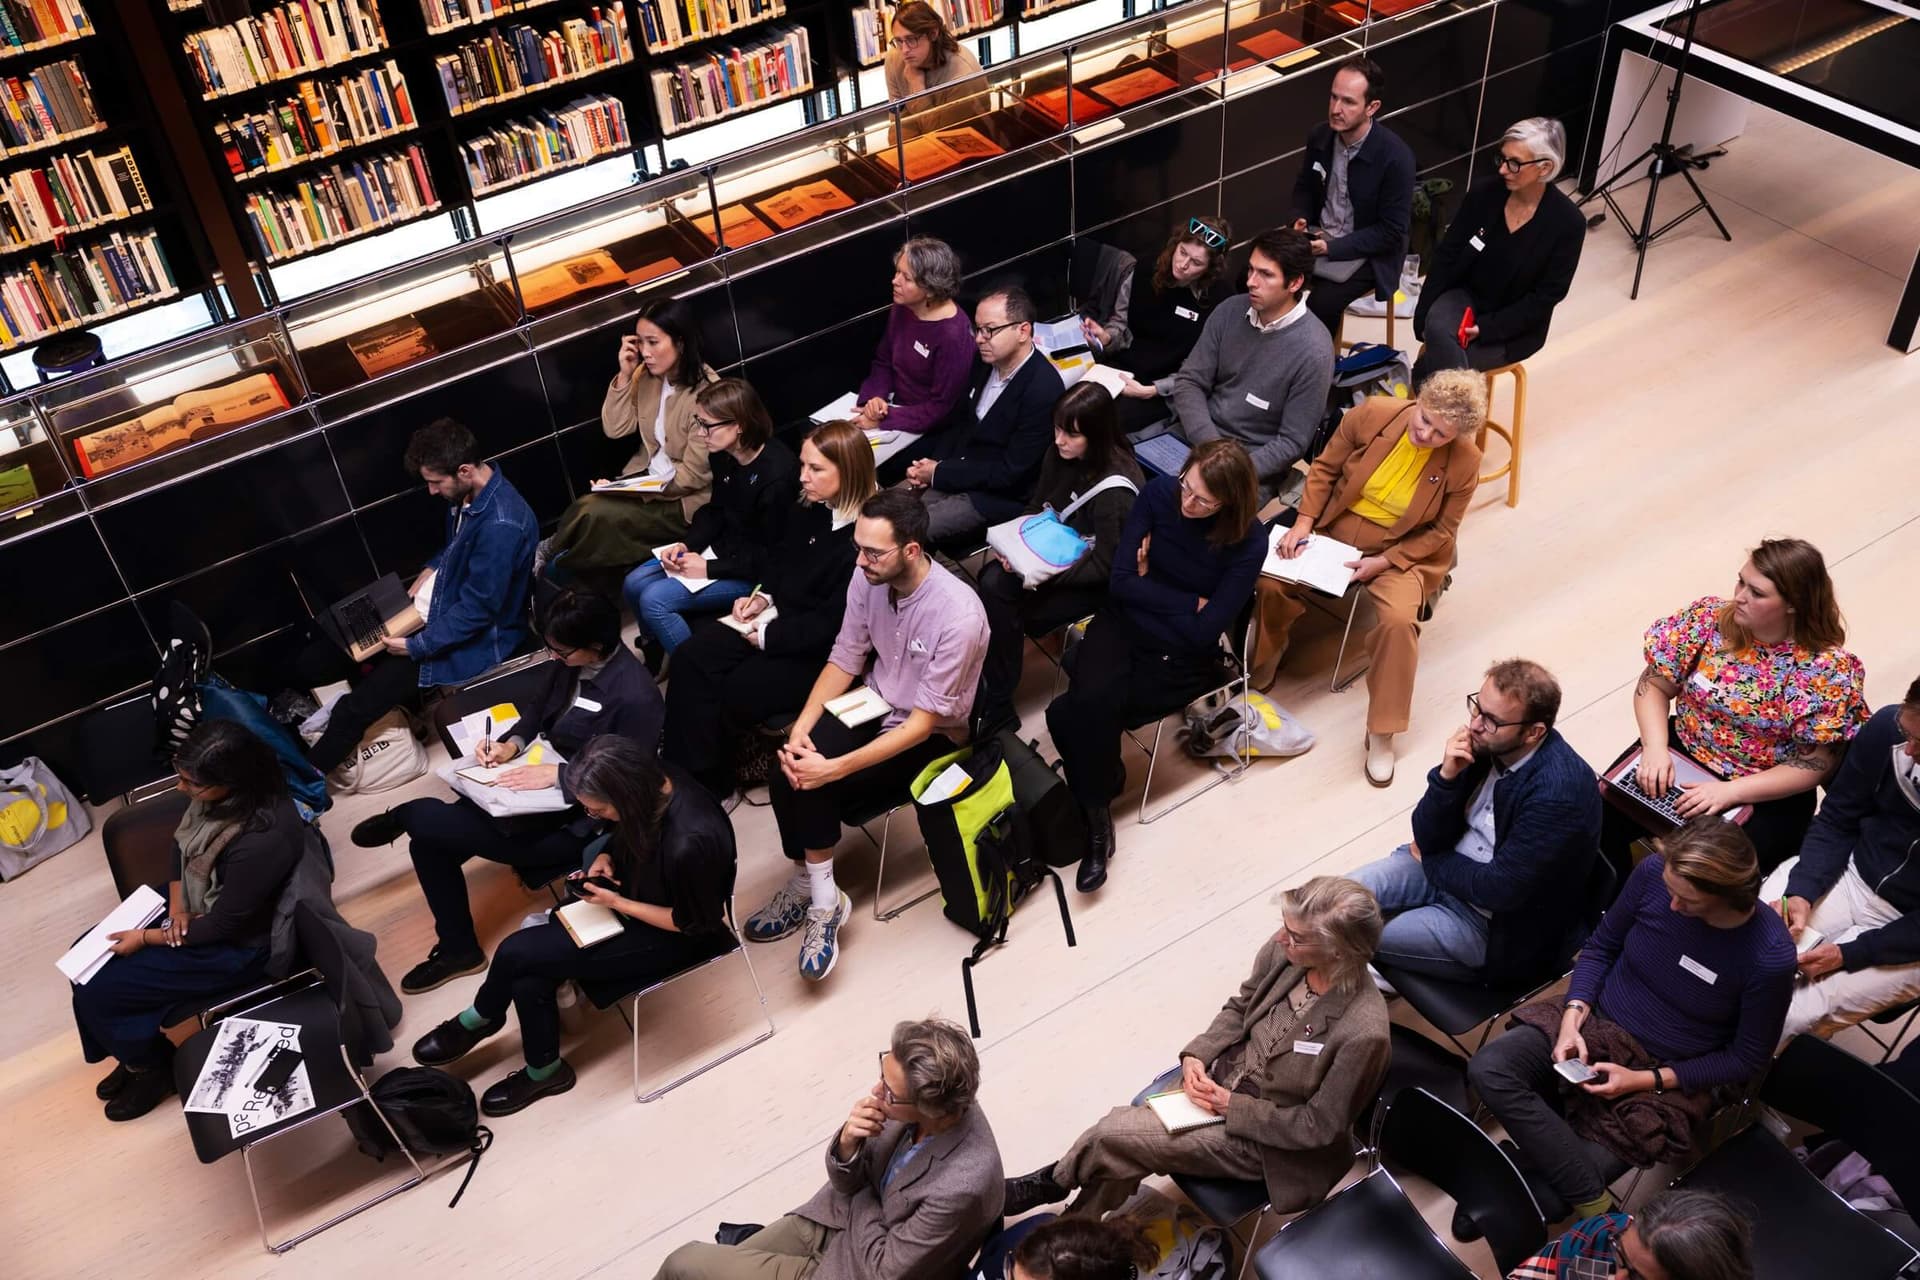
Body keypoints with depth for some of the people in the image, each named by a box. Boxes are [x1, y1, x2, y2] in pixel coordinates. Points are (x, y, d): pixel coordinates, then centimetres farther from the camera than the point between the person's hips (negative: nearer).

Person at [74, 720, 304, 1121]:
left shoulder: (260, 841, -39)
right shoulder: (218, 791, -17)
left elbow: (222, 926, -25)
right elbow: (183, 841, 5)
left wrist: (147, 938, -13)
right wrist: (175, 905, -6)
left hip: (236, 945, -8)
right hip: (194, 901, 8)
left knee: (96, 990, -4)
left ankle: (152, 1067, 23)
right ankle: (137, 1052, 30)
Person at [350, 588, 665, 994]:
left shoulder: (635, 698, -28)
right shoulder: (572, 661, -4)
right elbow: (538, 709, 14)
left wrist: (556, 775, -25)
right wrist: (511, 743, -5)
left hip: (576, 817, -8)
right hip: (542, 783, 8)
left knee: (425, 818, -13)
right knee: (429, 844, 2)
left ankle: (401, 818, 26)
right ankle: (458, 949, 20)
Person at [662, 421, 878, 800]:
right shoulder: (810, 508, 3)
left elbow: (832, 624, -25)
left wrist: (768, 636, -17)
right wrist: (764, 596, 3)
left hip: (823, 653, -9)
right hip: (781, 617, 9)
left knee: (736, 691, -18)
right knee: (690, 658, -6)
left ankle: (705, 779, 7)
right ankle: (682, 773, -4)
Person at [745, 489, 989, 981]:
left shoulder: (958, 616, -30)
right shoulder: (868, 578, -12)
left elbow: (923, 722, -25)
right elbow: (844, 660, 0)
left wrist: (834, 767, -31)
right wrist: (798, 730, -16)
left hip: (933, 734, -6)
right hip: (877, 704, 6)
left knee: (815, 784, -24)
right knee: (791, 772, -19)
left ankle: (816, 894, 0)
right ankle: (819, 895, 1)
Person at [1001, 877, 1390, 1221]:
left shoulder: (1362, 1032, -32)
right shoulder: (1282, 951, -15)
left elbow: (1319, 1126, -19)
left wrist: (1231, 1106, -18)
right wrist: (1196, 1054, -10)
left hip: (1265, 1136, -6)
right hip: (1221, 1074, 6)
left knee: (1112, 1137, -9)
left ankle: (1049, 1183, 22)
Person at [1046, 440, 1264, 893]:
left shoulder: (1248, 542, -16)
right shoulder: (1160, 492, -8)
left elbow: (1204, 631, -17)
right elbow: (1121, 581, -7)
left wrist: (1151, 584, -9)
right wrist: (1189, 603, -11)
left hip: (1180, 659, -3)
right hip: (1122, 625, 3)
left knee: (1069, 715, -22)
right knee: (1093, 700, -28)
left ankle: (1093, 801, 5)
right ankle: (1096, 818, -6)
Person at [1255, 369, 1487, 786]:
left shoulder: (1463, 463, -17)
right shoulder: (1372, 414, -15)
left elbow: (1440, 533, -7)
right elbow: (1325, 467, -1)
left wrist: (1383, 562, -18)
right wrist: (1303, 521, -13)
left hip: (1402, 551, -2)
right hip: (1334, 531, 2)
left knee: (1399, 620, -30)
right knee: (1271, 582, -21)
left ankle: (1382, 734, -14)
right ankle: (1266, 652, 13)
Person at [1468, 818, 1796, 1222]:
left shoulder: (1770, 956, -24)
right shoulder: (1653, 872, -15)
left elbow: (1747, 1059, -8)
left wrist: (1646, 1080, -15)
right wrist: (1573, 1015, -11)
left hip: (1668, 1074, -4)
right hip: (1597, 1023, 4)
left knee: (1561, 1173, -24)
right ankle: (1593, 1205, -21)